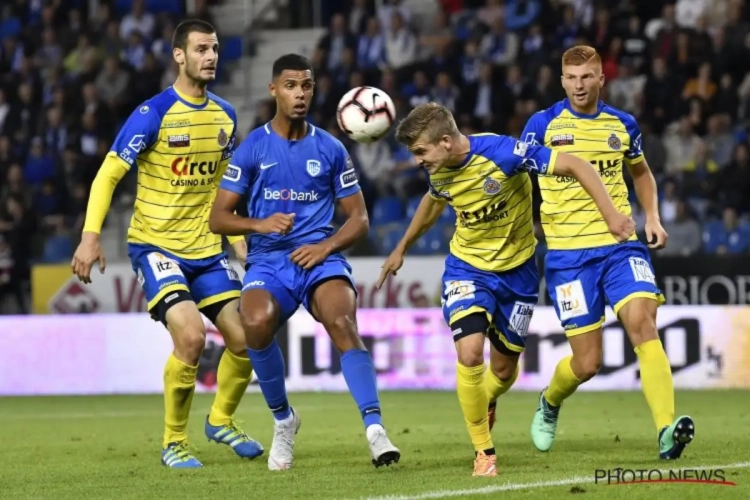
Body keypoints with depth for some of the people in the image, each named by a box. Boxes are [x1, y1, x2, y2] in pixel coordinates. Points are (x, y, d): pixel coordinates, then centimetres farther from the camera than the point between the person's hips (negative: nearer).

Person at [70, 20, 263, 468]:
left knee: (244, 339, -2)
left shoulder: (225, 116, 7)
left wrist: (239, 237, 15)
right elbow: (109, 174, -12)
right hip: (156, 246, -6)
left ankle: (221, 421, 27)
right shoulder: (153, 114, -13)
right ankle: (174, 443, -4)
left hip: (207, 249, 6)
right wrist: (91, 237, -22)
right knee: (191, 335, -23)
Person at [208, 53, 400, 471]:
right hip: (268, 260, 0)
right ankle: (283, 420, -6)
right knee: (256, 322, -32)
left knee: (342, 322, -31)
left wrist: (325, 245, -7)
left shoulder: (330, 149, 9)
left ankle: (375, 430, -34)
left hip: (320, 256, 0)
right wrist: (259, 224, -13)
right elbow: (218, 218, 7)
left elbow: (359, 219, 12)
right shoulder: (252, 148, 7)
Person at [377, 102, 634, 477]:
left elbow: (574, 166, -25)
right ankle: (483, 453, -6)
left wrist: (610, 214, -34)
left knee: (504, 368, 12)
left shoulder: (501, 152, -28)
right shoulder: (439, 173, -11)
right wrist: (401, 249, 26)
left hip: (516, 270, -2)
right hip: (467, 268, 2)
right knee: (470, 352, -22)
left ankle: (484, 402, 51)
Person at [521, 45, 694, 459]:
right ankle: (549, 404, 33)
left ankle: (667, 431, -32)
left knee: (642, 322, -24)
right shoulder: (544, 124, -1)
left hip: (621, 245, 2)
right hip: (568, 253, -2)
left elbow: (641, 172, 26)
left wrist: (652, 217, 11)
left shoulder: (622, 125, 9)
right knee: (587, 364, -3)